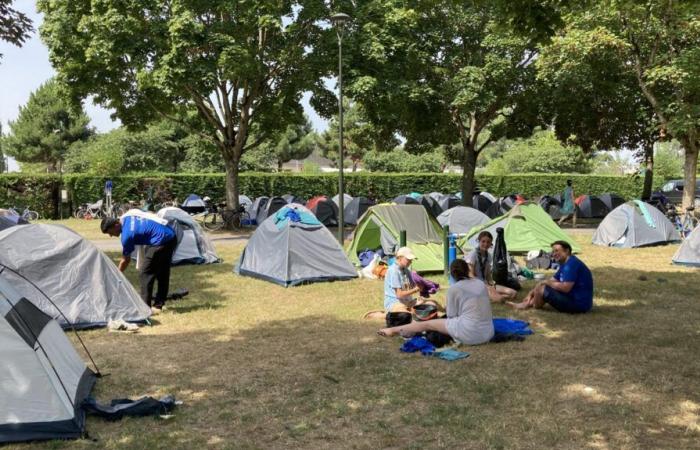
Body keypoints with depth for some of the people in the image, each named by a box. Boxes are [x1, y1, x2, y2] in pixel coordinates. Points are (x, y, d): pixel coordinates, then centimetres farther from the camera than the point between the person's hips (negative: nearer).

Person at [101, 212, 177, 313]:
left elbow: (125, 260, -2)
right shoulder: (126, 217, 8)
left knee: (145, 273, -3)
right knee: (163, 272, 16)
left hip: (160, 241, -10)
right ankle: (158, 305, 24)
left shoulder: (127, 234, -13)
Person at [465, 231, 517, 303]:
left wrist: (492, 284, -5)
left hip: (485, 284, 8)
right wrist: (487, 287, -22)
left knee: (513, 293, -12)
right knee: (498, 298, -35)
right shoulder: (473, 255, -10)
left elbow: (488, 275, 16)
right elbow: (471, 275, -15)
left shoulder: (488, 256, 12)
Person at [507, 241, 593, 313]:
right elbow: (552, 281, 16)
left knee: (541, 289, -11)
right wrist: (531, 293, 9)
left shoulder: (571, 264, -20)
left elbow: (565, 288, -28)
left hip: (579, 303, -11)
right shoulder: (565, 264, 13)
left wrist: (547, 282, -12)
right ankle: (526, 304, 16)